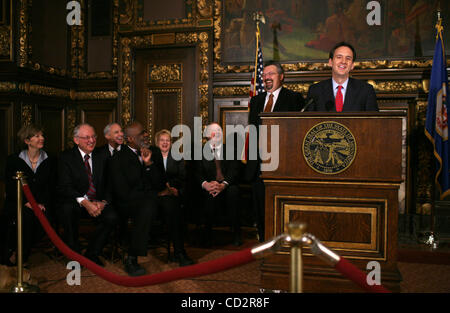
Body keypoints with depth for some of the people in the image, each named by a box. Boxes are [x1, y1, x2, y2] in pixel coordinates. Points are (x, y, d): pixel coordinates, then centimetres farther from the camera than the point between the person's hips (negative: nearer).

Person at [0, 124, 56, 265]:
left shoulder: (50, 161, 10)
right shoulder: (13, 160, 5)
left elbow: (50, 187, 6)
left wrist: (42, 203, -11)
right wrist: (26, 202, -15)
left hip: (41, 204, 2)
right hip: (17, 203, -2)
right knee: (26, 216, -33)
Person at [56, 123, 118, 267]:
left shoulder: (101, 157, 8)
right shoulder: (66, 157, -2)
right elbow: (65, 187, -12)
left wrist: (103, 202, -15)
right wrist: (85, 202, -26)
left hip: (98, 202, 2)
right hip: (75, 202, -2)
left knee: (111, 217, -25)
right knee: (66, 210, -34)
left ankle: (92, 253, -2)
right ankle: (74, 254, -13)